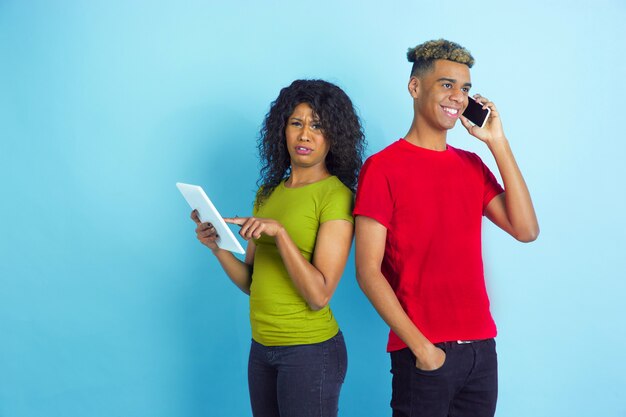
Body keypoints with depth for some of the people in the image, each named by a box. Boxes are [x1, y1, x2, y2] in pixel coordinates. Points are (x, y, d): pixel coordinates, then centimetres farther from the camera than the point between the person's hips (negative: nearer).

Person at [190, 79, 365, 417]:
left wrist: (280, 232, -26)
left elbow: (319, 296, -18)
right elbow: (251, 282, 9)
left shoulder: (336, 195, -12)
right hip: (262, 345, 6)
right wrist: (217, 247, -7)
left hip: (310, 349, -6)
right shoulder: (268, 192, 9)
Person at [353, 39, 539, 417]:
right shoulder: (383, 167, -6)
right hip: (422, 354, -5)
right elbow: (368, 271, -9)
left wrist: (498, 143, -2)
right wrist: (419, 345, -14)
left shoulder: (472, 165, 11)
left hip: (482, 349, 5)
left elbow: (526, 230, -1)